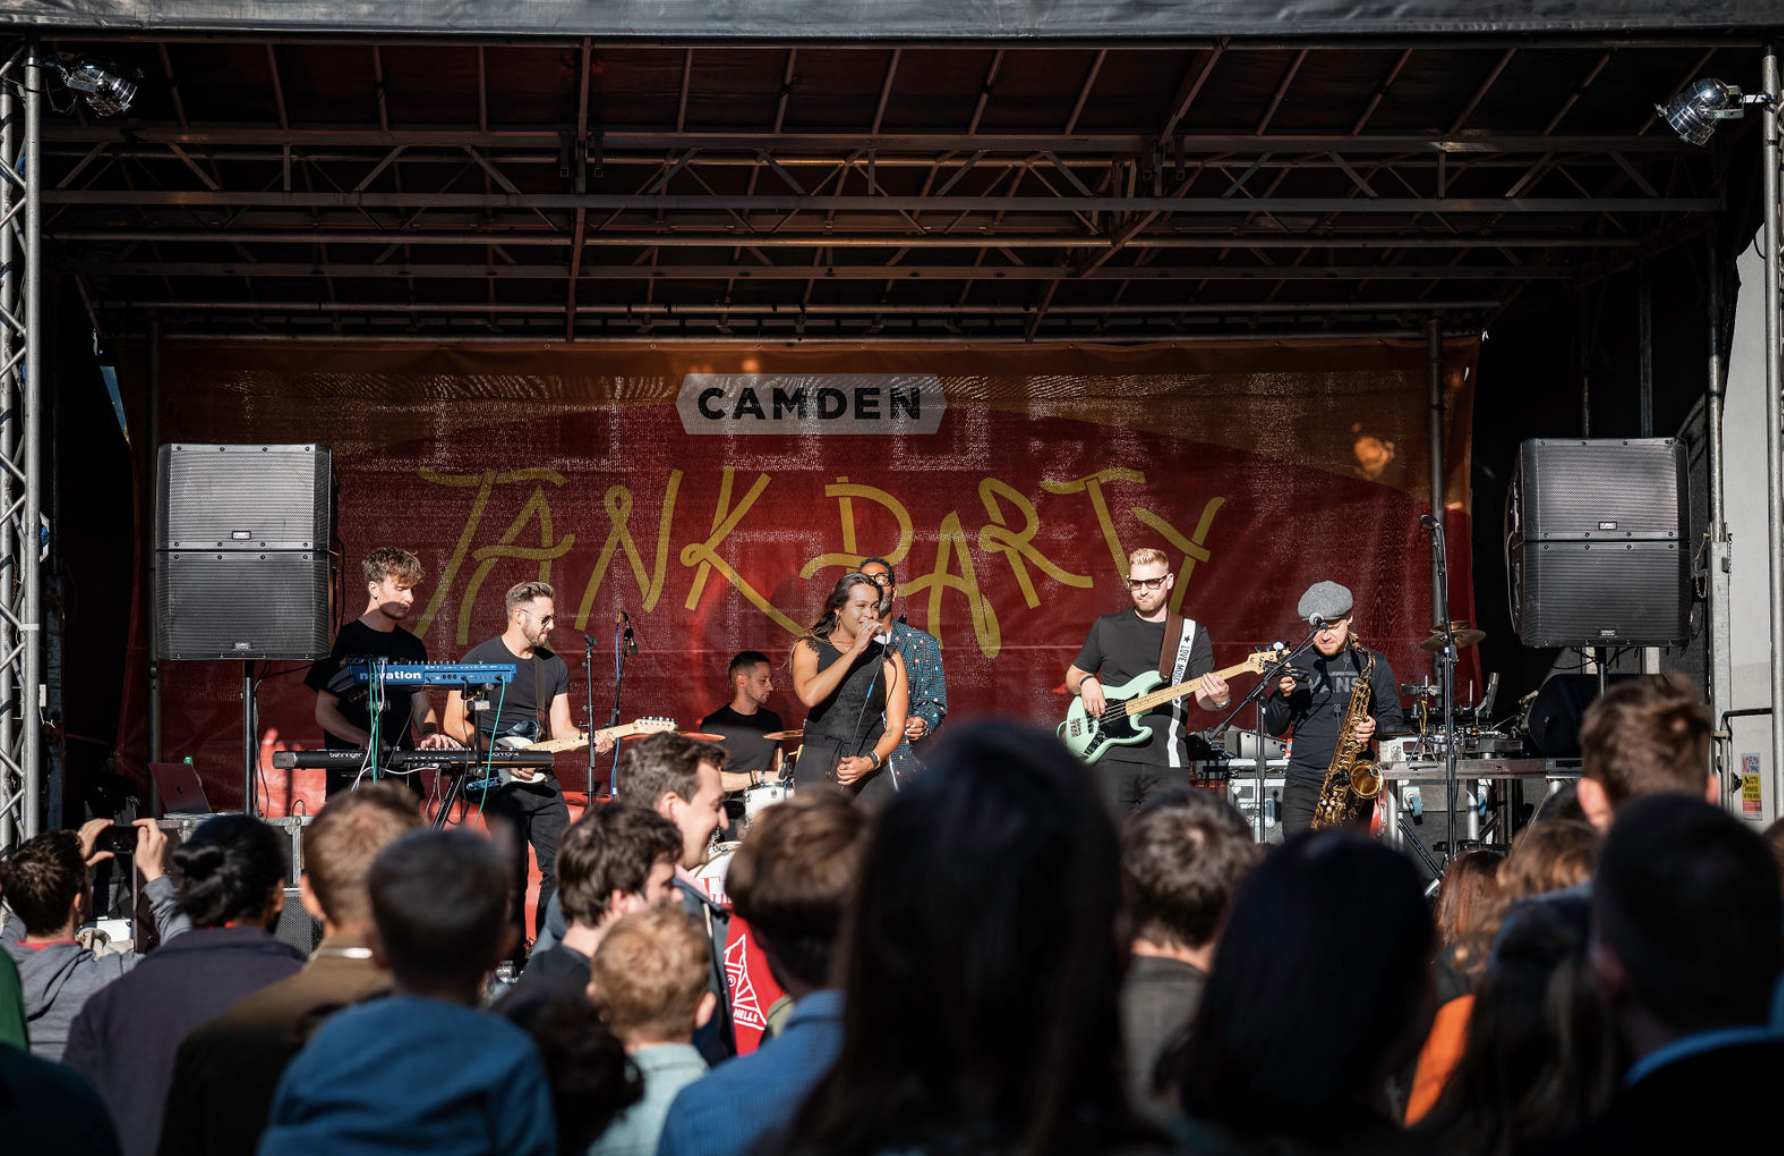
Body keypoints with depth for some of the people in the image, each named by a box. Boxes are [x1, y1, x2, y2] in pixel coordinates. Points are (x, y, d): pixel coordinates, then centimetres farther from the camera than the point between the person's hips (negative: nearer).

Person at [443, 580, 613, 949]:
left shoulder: (554, 666, 13)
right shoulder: (479, 660, -4)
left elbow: (560, 728, 13)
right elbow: (454, 723, -4)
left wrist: (590, 739, -8)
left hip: (541, 779, 5)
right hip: (499, 781, -5)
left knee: (560, 866, 1)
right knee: (513, 874, -7)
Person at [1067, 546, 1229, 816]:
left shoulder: (1193, 634, 10)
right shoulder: (1107, 627, 12)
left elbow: (1202, 696, 1)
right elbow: (1072, 676, 20)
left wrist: (1217, 699, -22)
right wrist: (1086, 682, -3)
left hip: (1167, 763, -1)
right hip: (1113, 758, 1)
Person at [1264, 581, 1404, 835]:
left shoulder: (1372, 664, 7)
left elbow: (1395, 721, 9)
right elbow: (1274, 727, 10)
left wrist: (1375, 728, -13)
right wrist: (1283, 696, -10)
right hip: (1303, 783, 1)